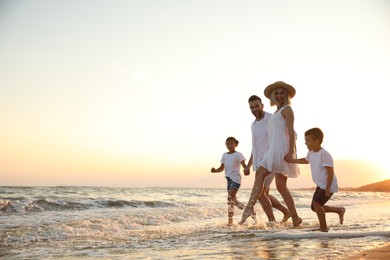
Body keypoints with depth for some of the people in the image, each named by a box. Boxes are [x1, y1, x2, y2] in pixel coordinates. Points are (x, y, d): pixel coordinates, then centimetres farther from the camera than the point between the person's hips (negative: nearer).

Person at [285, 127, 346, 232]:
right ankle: (339, 210, 29)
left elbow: (330, 172, -25)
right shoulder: (311, 153, 1)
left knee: (316, 203, -20)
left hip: (329, 186, -10)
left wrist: (327, 188, -24)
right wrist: (292, 160, 20)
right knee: (314, 207, 12)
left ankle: (323, 227, -4)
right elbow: (306, 160, 25)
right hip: (320, 185, 10)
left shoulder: (324, 154, -26)